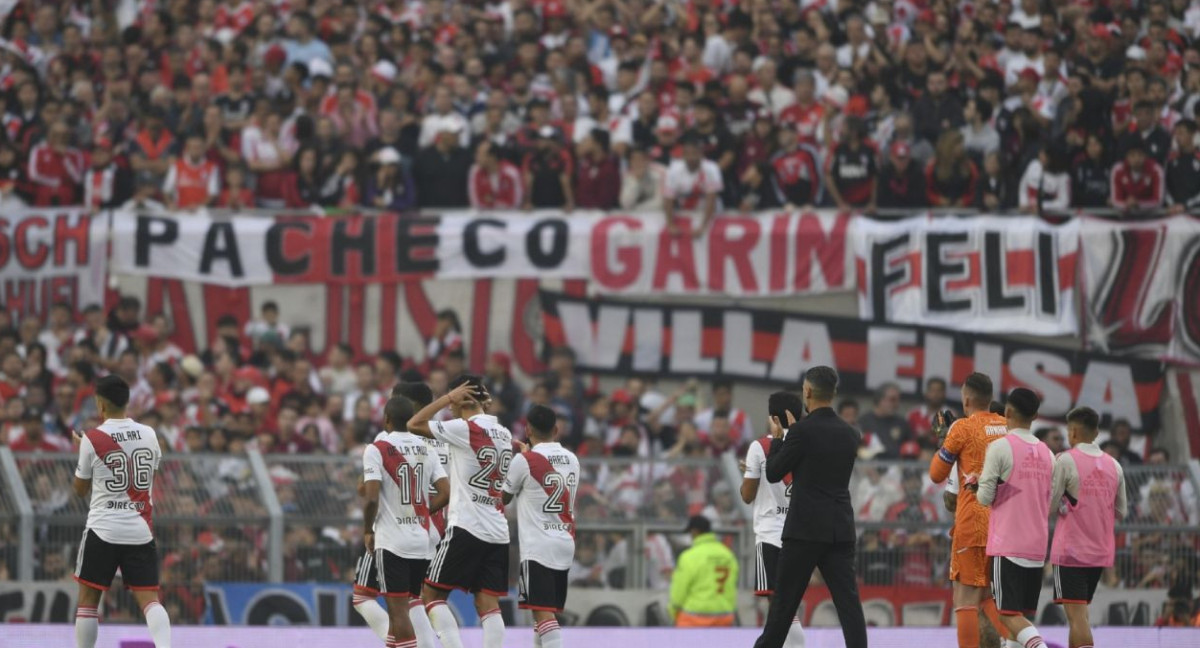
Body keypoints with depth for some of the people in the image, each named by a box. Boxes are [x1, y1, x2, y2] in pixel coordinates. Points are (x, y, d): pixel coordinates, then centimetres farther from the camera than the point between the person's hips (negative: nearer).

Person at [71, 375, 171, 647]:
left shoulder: (92, 439, -6)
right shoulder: (148, 434, 3)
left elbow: (80, 489, 5)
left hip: (103, 530, -3)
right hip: (141, 530, 3)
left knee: (88, 598, 9)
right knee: (149, 598, -1)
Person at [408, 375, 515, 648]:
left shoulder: (465, 428, -10)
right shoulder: (504, 434, 13)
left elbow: (414, 424, -9)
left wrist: (449, 398, -3)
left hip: (466, 528, -7)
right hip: (498, 533, 7)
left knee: (431, 594, 1)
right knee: (488, 604, 3)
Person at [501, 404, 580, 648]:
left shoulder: (524, 460, -9)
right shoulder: (571, 459, 9)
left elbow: (503, 498, 5)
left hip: (537, 546, -7)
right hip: (565, 545, 7)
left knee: (543, 611, -13)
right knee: (545, 611, 18)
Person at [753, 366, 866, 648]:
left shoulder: (801, 431, -10)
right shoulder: (850, 434, 8)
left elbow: (774, 473, -3)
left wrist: (777, 439, 14)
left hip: (806, 529, -4)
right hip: (841, 530, 5)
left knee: (784, 601, 5)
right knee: (848, 601, -1)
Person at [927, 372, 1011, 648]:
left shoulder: (962, 427, -6)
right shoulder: (1008, 427, 9)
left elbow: (936, 474, 1)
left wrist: (942, 437, 15)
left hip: (973, 522, -6)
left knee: (966, 598, -3)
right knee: (990, 595, 15)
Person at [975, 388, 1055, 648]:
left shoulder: (1000, 447, -8)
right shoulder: (1046, 453, 11)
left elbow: (985, 497, -8)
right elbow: (1051, 502, 15)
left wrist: (975, 486, 13)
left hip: (1008, 545, -6)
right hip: (1038, 546, 6)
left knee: (1009, 614, -8)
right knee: (1025, 615, 12)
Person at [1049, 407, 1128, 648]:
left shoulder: (1066, 461, -11)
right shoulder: (1114, 465, 7)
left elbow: (1050, 504, -10)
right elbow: (1121, 512, 12)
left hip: (1070, 550, -6)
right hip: (1101, 552, 6)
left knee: (1077, 613, -8)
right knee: (1080, 612, 17)